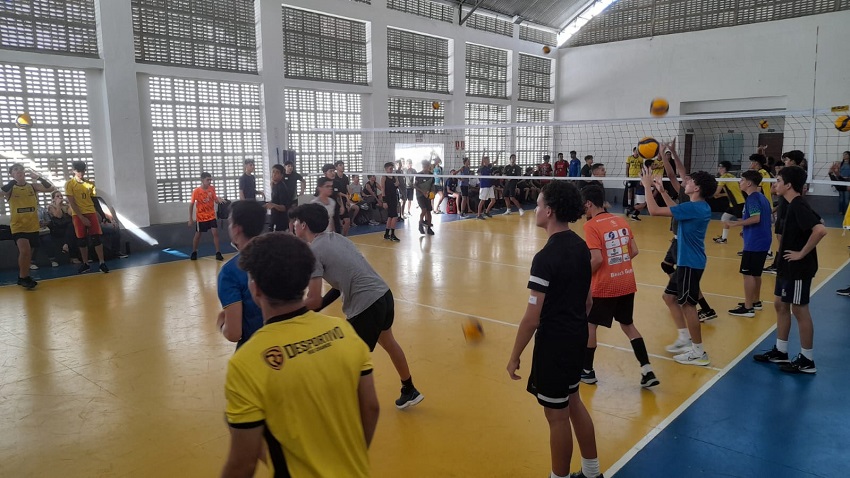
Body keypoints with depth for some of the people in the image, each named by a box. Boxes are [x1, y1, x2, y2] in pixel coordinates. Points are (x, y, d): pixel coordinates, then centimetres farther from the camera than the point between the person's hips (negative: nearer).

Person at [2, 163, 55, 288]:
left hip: (33, 226, 3)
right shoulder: (10, 188, -3)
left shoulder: (33, 187, 3)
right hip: (18, 227, -3)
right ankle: (23, 277, -3)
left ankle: (23, 277, 31)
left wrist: (38, 177, -18)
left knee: (28, 253, 14)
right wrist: (11, 182, -22)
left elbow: (51, 188, -8)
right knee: (25, 251, -22)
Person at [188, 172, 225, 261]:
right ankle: (194, 252, 29)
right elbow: (191, 205, -8)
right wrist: (190, 219, -7)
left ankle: (218, 253, -1)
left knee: (215, 233, -7)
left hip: (211, 216, 2)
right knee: (198, 234, 10)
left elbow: (215, 200, 0)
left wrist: (219, 199, -25)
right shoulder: (196, 191, -16)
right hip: (201, 217, -2)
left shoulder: (212, 188, -7)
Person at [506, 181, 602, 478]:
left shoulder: (545, 257, -24)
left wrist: (515, 355, -11)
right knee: (572, 402, 24)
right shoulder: (581, 246, 2)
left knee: (557, 416, 8)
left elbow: (532, 318, -22)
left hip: (554, 345, -9)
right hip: (577, 339, 9)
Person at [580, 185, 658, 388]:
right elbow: (634, 251, 6)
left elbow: (597, 259, -21)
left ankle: (587, 371, 23)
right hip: (627, 283, 6)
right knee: (628, 324, 20)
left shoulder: (591, 225, -14)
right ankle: (647, 371, 16)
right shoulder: (621, 221, 6)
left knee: (589, 324, 12)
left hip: (604, 286, -6)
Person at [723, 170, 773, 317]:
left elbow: (756, 218, -26)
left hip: (754, 243, -10)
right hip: (762, 241, 10)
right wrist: (737, 222, 20)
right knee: (756, 273, 19)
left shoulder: (752, 197, -14)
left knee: (748, 274, -5)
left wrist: (734, 223, -20)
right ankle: (756, 302, 30)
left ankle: (748, 308, -3)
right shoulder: (762, 197, 14)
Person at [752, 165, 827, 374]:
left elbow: (820, 230, -32)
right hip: (788, 266, 10)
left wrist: (802, 253, -22)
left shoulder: (798, 206, -20)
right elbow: (816, 221, 20)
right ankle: (780, 352, 26)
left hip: (798, 268, -10)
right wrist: (797, 249, 12)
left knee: (799, 310, 0)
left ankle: (807, 360, 12)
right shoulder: (794, 205, 9)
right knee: (780, 305, 15)